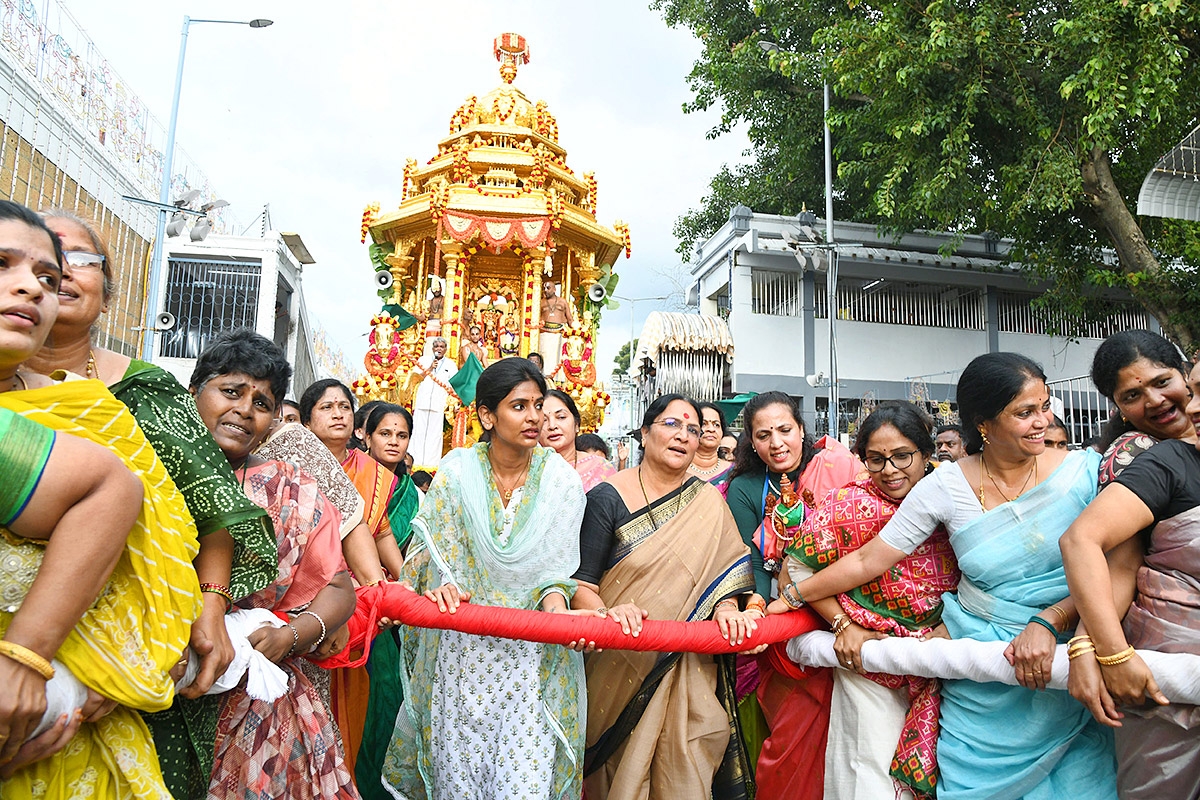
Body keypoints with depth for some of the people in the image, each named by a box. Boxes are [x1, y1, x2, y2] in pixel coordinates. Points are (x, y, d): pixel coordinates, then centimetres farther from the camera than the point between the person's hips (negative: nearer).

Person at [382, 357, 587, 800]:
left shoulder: (560, 478, -2)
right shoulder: (457, 469, -2)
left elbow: (558, 563, 1)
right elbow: (433, 547, 0)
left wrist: (554, 594, -19)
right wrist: (441, 585, -19)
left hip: (531, 653, 0)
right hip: (460, 644, 0)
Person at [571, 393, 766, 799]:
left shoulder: (707, 501, 6)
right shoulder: (608, 498, -5)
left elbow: (724, 567, 3)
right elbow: (580, 581, -9)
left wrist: (725, 607, -17)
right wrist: (604, 614, -28)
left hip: (686, 669, 2)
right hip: (621, 669, -2)